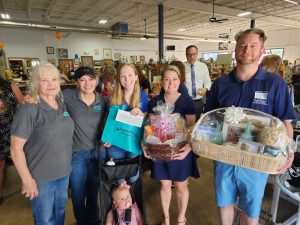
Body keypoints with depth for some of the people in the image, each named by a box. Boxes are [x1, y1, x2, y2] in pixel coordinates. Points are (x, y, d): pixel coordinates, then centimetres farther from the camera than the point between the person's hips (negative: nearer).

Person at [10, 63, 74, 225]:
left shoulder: (62, 104, -1)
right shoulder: (29, 110, -20)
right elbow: (16, 148, -18)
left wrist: (66, 164, 11)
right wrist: (27, 179, -16)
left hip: (64, 171, 6)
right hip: (41, 177, -5)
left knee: (60, 210, 26)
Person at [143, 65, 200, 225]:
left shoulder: (187, 100, -8)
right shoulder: (155, 101, 0)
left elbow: (192, 127, -12)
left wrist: (189, 147, -30)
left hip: (180, 150, -1)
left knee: (181, 186, 14)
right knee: (165, 185, 16)